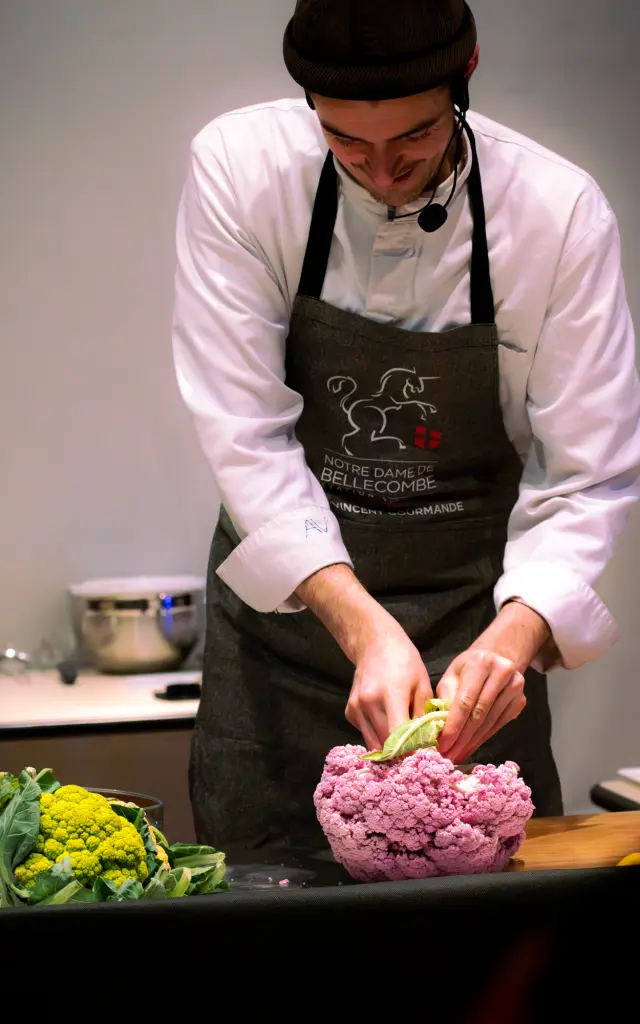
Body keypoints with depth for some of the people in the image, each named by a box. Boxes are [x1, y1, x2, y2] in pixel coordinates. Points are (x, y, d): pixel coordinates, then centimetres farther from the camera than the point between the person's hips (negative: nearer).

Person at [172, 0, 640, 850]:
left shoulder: (560, 213, -15)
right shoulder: (242, 168, -14)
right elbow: (247, 437, -17)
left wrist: (510, 641, -30)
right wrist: (364, 627, -29)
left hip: (476, 618, 0)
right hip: (288, 591, 0)